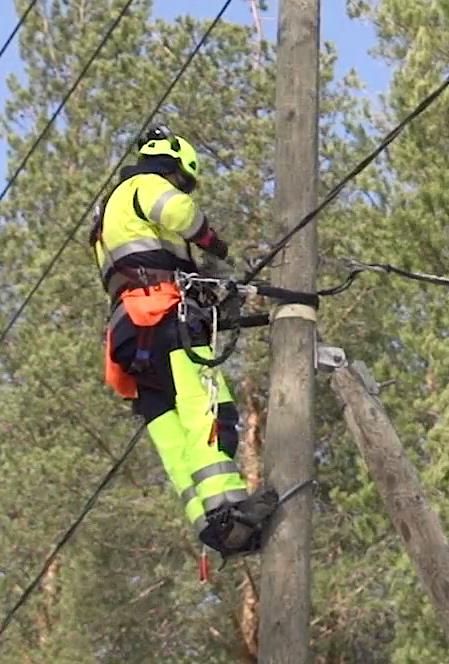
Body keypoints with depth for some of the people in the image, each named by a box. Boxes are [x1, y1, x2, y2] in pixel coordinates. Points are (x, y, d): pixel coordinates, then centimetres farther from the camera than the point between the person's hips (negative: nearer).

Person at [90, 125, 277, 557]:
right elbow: (180, 212, -12)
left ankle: (211, 522, -19)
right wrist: (214, 243, 5)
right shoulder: (146, 186, 12)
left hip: (129, 333, 10)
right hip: (161, 315, -9)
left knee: (172, 433, -6)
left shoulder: (114, 211, 41)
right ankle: (225, 503, -42)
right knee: (206, 406, -24)